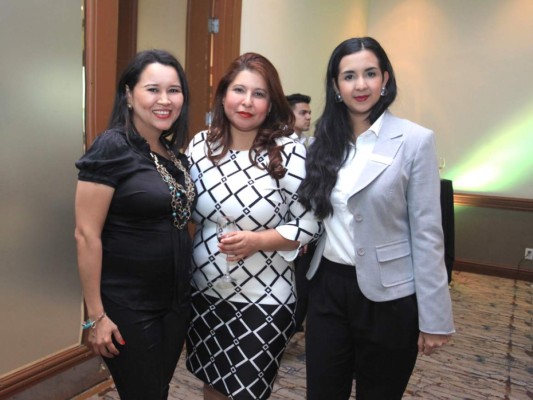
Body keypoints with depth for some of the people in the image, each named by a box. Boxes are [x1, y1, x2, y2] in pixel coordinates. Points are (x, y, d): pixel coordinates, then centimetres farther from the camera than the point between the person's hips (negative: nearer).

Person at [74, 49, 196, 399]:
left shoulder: (175, 154, 6)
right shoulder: (112, 147, -15)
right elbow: (86, 235, -16)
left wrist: (185, 294, 11)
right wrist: (96, 315, -15)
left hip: (176, 301, 7)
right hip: (127, 307, -6)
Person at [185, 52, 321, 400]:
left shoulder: (290, 154, -14)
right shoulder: (200, 145, -2)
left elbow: (309, 226, -11)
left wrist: (257, 241, -24)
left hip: (263, 300, -4)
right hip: (203, 294, 4)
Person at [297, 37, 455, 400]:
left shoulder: (415, 140, -10)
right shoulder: (324, 141, 3)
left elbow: (427, 233, -11)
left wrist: (434, 318, -10)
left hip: (388, 297, -3)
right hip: (327, 288, 4)